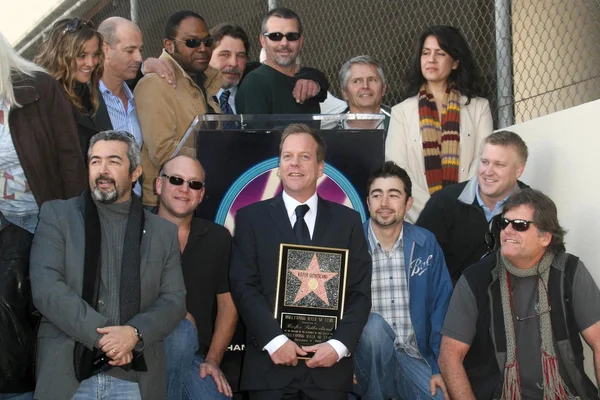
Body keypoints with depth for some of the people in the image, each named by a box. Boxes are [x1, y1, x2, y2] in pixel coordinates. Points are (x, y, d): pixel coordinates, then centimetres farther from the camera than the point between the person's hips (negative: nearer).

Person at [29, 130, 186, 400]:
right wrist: (102, 336, -15)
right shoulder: (57, 215, 4)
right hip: (67, 375, -1)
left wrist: (135, 333, -15)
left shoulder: (163, 231, 10)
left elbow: (174, 301, 4)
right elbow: (45, 288, -7)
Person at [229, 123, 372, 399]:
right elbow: (243, 286, -3)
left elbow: (360, 292, 4)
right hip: (269, 363, -1)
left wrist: (339, 345, -10)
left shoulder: (348, 221, 8)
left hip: (329, 364, 1)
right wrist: (274, 340, -15)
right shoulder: (251, 218, 5)